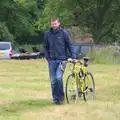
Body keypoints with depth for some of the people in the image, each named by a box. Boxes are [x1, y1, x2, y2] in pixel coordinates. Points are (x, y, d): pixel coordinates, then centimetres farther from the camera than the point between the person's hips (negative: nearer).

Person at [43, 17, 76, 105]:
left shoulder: (64, 33, -2)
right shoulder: (47, 34, 4)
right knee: (53, 80, 4)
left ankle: (61, 96, 0)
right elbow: (45, 47, 14)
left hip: (62, 59, -3)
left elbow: (70, 45, 2)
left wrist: (73, 57, -5)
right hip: (52, 60, 3)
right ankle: (55, 98, 15)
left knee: (59, 77, -17)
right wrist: (48, 57, 4)